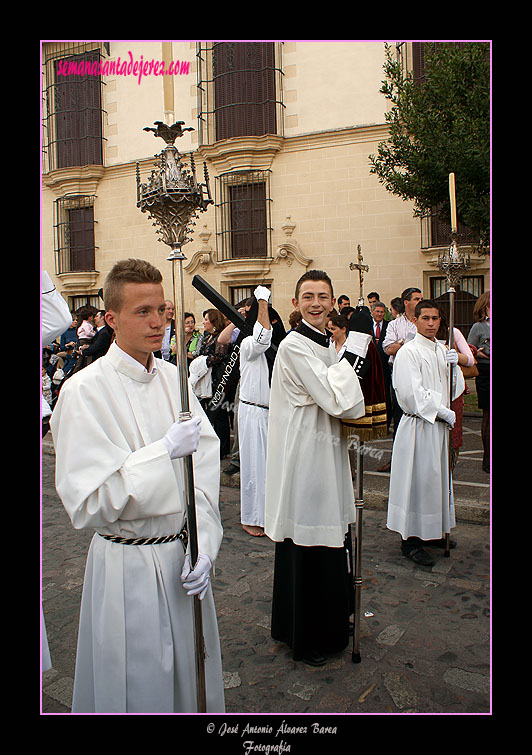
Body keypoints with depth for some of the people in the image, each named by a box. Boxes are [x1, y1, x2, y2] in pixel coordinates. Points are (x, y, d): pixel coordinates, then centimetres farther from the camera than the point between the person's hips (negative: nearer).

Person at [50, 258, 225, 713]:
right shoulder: (85, 391, -17)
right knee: (139, 688, 15)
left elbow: (206, 466, 0)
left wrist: (203, 546, -9)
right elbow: (86, 503, -20)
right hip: (128, 568, -5)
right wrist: (165, 450, -25)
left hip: (183, 555, 5)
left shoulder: (173, 377, 0)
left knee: (192, 678, 22)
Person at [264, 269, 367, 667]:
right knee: (305, 545, 4)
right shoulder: (294, 345, -16)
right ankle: (305, 638, 24)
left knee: (325, 541, 20)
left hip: (326, 454, 9)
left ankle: (326, 623, 39)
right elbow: (333, 401, -22)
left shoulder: (327, 344, 11)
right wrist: (351, 356, -16)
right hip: (303, 458, -9)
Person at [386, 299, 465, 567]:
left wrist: (454, 365, -10)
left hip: (440, 425, 8)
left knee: (438, 478, 16)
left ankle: (435, 531, 32)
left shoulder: (443, 350, 11)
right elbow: (413, 393, -19)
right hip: (418, 425, -7)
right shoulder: (408, 352, -12)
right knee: (417, 480, -2)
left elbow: (456, 387, 9)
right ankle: (410, 540, 9)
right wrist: (444, 413, -15)